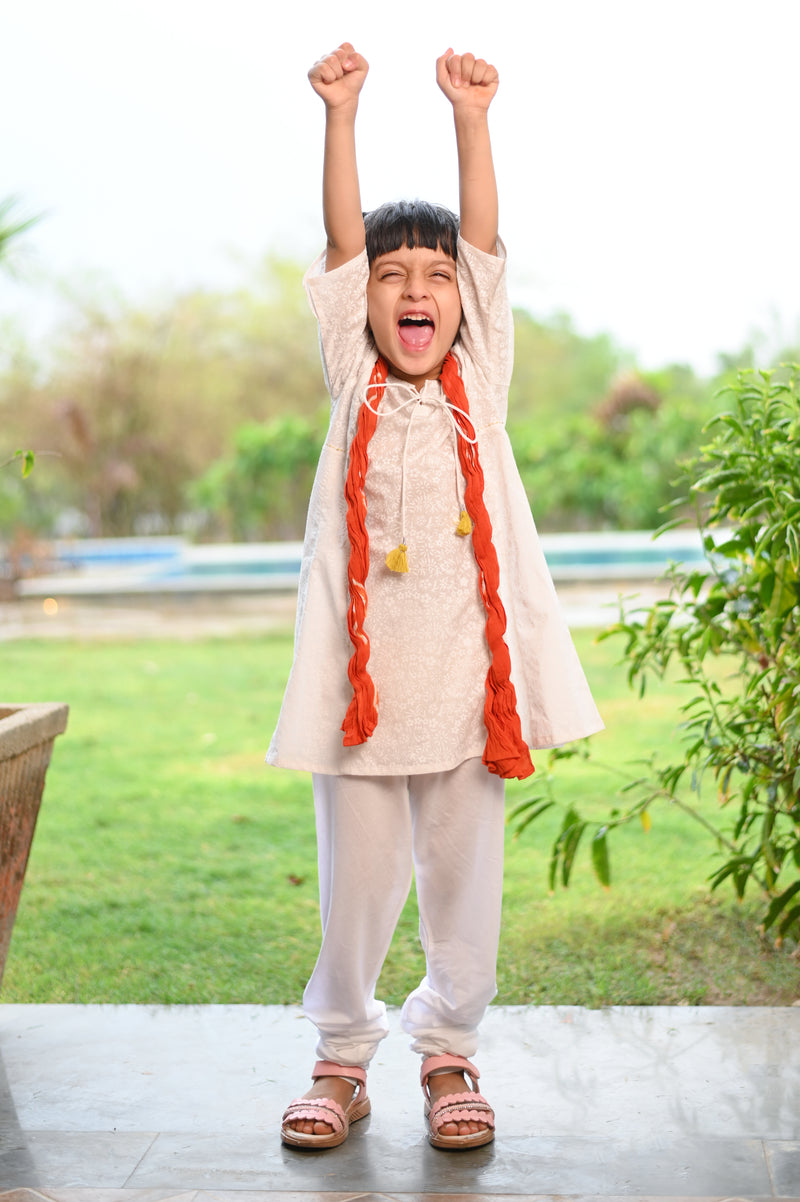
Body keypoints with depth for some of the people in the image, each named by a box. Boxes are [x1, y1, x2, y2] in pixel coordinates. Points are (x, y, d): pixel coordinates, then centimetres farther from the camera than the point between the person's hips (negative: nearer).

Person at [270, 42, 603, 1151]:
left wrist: (472, 121, -11)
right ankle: (343, 1055, 24)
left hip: (467, 666, 1)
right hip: (362, 668, 0)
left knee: (463, 874, 9)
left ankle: (450, 1050, 26)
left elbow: (486, 245, -3)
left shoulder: (481, 382, 7)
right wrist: (341, 113, -12)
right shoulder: (354, 383, 6)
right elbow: (343, 242, -4)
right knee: (355, 877, 7)